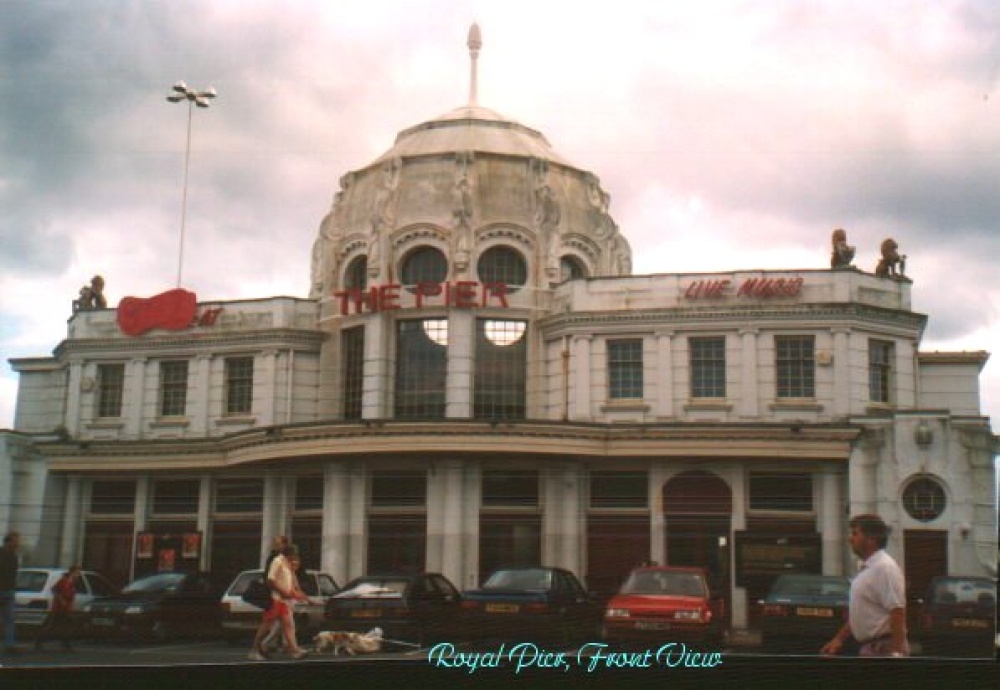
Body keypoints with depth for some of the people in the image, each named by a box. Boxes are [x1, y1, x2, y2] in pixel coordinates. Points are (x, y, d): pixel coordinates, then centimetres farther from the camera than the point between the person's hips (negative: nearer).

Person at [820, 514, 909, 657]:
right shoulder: (866, 569, 15)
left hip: (884, 649, -10)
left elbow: (898, 612, -23)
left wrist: (897, 652, -26)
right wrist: (839, 639, 21)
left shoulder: (884, 567, -17)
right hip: (869, 649, 10)